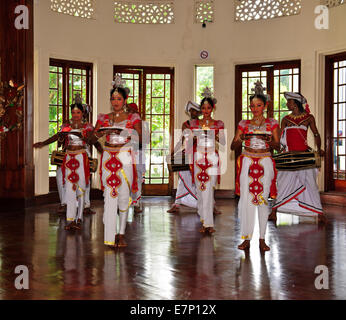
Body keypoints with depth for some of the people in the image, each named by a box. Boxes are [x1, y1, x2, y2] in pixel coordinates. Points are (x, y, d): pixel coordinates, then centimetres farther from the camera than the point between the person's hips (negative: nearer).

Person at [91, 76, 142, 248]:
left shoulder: (133, 118, 4)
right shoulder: (104, 118, 9)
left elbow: (141, 137, -7)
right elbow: (92, 138, 2)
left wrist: (127, 131, -24)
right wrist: (100, 133, -19)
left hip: (125, 158, -1)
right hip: (108, 159, 1)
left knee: (124, 196, -1)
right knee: (110, 195, -4)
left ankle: (121, 233, 10)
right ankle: (111, 235, 0)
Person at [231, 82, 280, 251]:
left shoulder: (272, 123, 8)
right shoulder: (244, 124, 9)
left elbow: (278, 145, 0)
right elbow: (233, 146, 4)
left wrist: (268, 140, -20)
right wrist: (241, 139, -17)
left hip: (265, 163, 0)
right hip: (247, 162, 1)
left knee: (263, 199, -2)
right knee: (246, 198, -7)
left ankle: (262, 239, 6)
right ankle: (246, 238, 1)